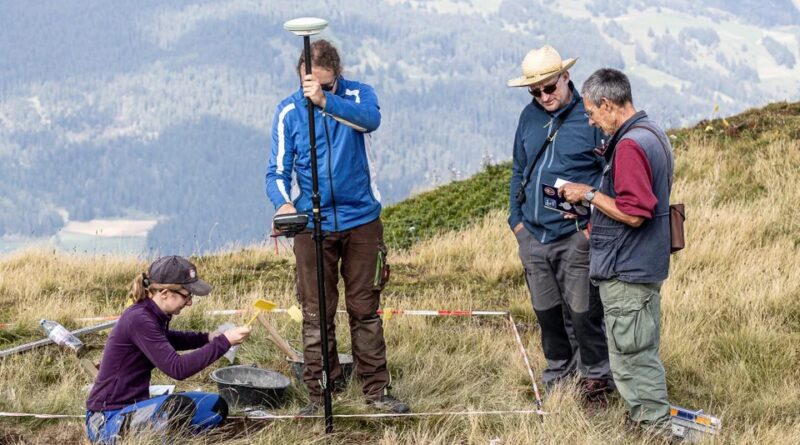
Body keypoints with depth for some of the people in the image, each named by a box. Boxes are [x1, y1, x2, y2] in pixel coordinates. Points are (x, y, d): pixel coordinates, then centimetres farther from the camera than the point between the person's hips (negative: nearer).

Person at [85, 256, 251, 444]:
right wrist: (223, 342, -23)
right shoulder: (138, 320, -22)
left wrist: (208, 338, 13)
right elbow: (177, 368, -27)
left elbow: (166, 340, 30)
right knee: (180, 406, -34)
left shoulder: (154, 315, 5)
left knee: (215, 407, 6)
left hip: (134, 409, 10)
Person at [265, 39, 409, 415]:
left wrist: (326, 100, -42)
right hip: (313, 225, 0)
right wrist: (283, 203, -25)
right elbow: (278, 171, -3)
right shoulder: (288, 112, -1)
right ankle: (319, 393, 10)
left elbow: (370, 119, -27)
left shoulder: (359, 95, -3)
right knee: (316, 314, 2)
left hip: (361, 220, 0)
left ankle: (376, 389, 15)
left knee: (365, 310, 7)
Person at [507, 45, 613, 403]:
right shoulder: (529, 117, 10)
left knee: (583, 313, -2)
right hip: (533, 236, 6)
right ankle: (558, 377, 28)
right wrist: (517, 218, 10)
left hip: (575, 237, -5)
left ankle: (595, 379, 14)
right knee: (547, 313, 14)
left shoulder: (591, 117, -7)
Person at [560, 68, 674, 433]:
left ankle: (653, 424, 5)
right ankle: (655, 425, 26)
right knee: (643, 354, 18)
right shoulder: (652, 133, 12)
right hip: (645, 266, 11)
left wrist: (589, 195, -14)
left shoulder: (630, 145, -21)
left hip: (626, 273, -11)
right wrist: (597, 218, 16)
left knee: (631, 359, -2)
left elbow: (633, 214, -25)